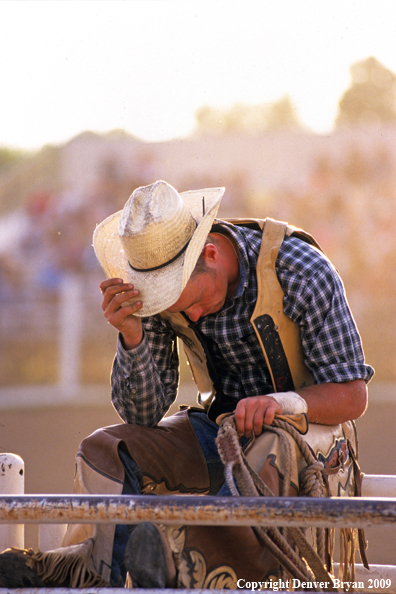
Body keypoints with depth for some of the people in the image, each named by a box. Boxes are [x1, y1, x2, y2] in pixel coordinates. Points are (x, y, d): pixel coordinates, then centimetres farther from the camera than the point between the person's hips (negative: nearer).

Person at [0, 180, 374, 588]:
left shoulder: (300, 269, -21)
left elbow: (351, 396, -18)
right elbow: (143, 414, -9)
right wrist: (131, 335, -27)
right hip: (220, 427, 5)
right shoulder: (159, 284, -10)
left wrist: (281, 402, -38)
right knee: (103, 455, -17)